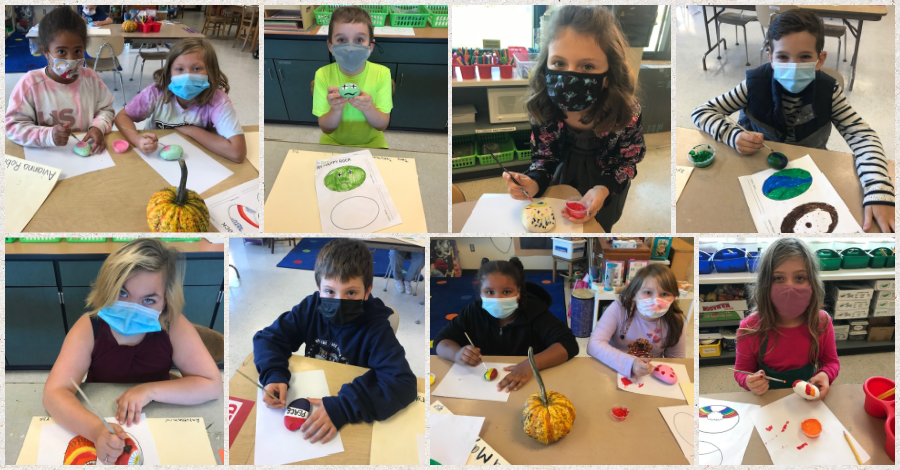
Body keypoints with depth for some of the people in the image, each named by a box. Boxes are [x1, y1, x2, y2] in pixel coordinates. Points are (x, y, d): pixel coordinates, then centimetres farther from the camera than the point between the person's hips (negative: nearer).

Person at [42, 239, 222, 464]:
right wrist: (97, 430, -39)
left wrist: (150, 390, -24)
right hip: (102, 428, 0)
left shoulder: (174, 327, -16)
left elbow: (212, 385, -16)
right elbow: (55, 393, -23)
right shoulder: (89, 328, -16)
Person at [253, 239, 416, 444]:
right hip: (307, 401, 2)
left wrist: (343, 407, -39)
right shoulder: (311, 307, -8)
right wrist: (274, 375, -24)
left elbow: (403, 384, -30)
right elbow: (267, 338, -3)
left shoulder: (376, 329, -20)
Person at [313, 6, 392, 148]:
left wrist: (368, 108, -29)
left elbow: (382, 125, -9)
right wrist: (336, 109, -29)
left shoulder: (382, 74, -12)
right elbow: (326, 129, -8)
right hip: (333, 142, -1)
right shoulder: (323, 75, -12)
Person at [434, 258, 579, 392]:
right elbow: (442, 339, -1)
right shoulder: (474, 312, -5)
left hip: (528, 386, -1)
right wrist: (457, 354, -26)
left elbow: (569, 344, -22)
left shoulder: (534, 312, -13)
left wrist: (531, 364, -38)